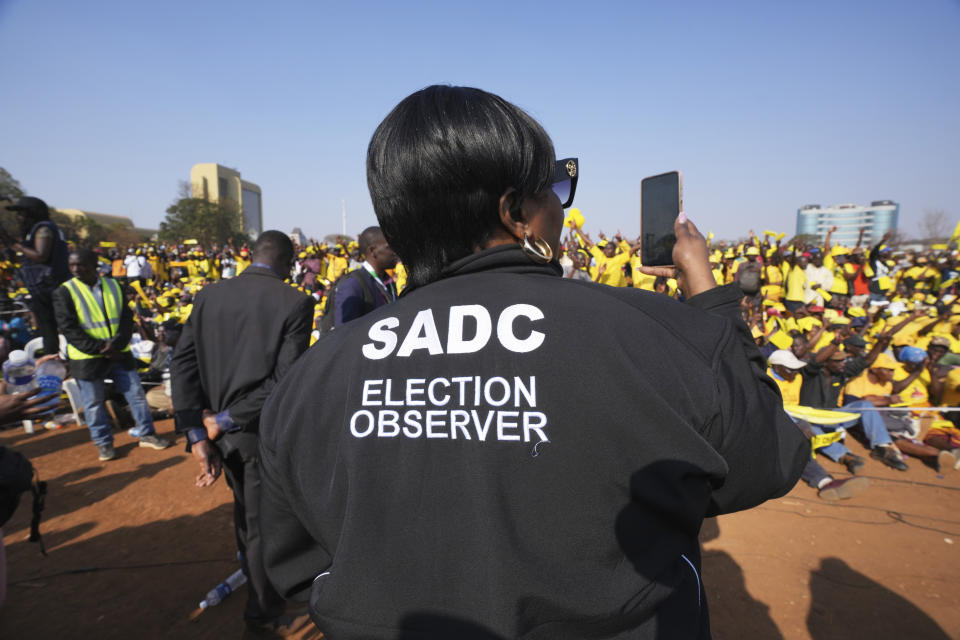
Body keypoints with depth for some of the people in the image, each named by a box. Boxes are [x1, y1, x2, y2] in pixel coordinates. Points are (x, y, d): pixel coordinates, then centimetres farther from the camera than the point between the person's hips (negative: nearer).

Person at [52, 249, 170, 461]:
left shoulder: (113, 286, 6)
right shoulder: (65, 292, -4)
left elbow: (127, 317, 2)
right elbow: (68, 328, -9)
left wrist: (116, 344, -14)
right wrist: (99, 348, -18)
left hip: (119, 354, 3)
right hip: (87, 358, -2)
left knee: (136, 393, 6)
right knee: (94, 403, 8)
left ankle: (146, 434, 20)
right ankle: (103, 442, 24)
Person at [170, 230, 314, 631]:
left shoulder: (208, 295, -1)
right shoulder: (295, 302, -15)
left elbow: (182, 363, -6)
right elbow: (283, 380, -22)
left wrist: (196, 434, -8)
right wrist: (225, 421, -14)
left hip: (219, 429, 5)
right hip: (263, 431, -5)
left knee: (245, 505, 29)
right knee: (262, 521, 16)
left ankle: (251, 572, 55)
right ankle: (261, 609, 38)